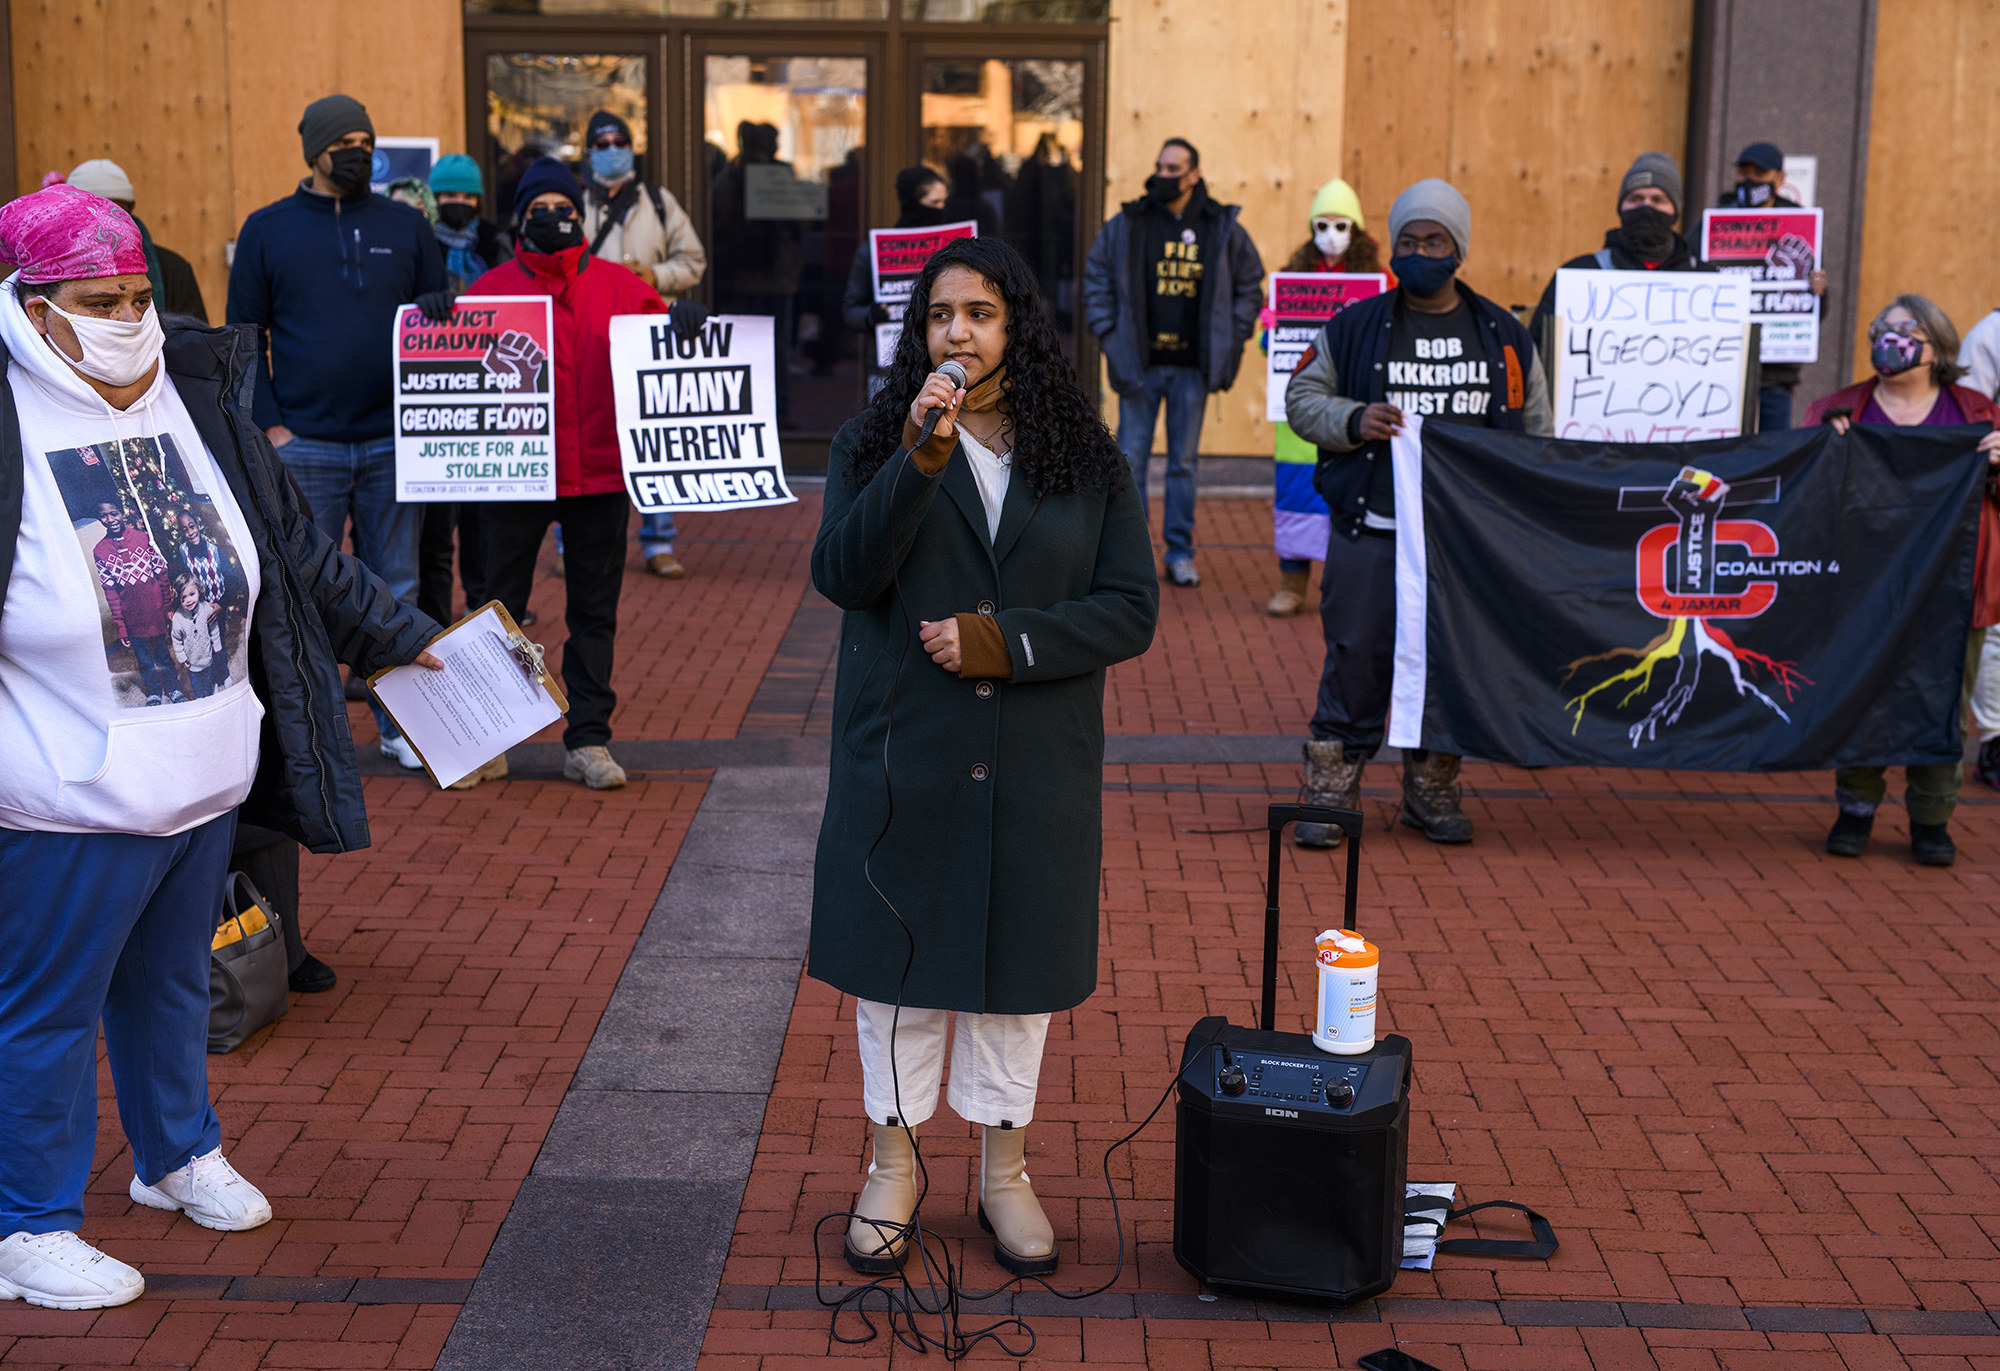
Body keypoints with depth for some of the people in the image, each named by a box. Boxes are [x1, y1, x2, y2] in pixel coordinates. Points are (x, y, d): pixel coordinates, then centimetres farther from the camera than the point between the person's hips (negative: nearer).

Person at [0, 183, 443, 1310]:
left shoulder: (196, 410, 3)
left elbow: (298, 555, 14)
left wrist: (402, 636, 16)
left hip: (206, 783, 6)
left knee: (174, 979, 24)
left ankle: (178, 1154, 45)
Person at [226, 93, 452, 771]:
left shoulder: (406, 226, 9)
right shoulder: (267, 229, 5)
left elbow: (440, 316, 14)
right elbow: (244, 336, 4)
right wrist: (269, 424, -5)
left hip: (393, 441, 2)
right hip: (305, 445, -1)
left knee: (396, 587, 7)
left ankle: (400, 724, 17)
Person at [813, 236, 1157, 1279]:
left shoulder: (1085, 458, 2)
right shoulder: (873, 442, 0)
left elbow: (1131, 608, -2)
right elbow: (839, 575, -14)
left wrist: (1010, 643, -15)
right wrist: (917, 463, -26)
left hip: (1036, 762, 1)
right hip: (903, 754, -1)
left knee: (1018, 954, 10)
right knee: (899, 952, 8)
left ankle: (1003, 1168, 25)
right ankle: (894, 1162, 25)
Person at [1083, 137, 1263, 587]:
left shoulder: (1223, 229, 3)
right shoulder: (1126, 225, 0)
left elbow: (1250, 285, 12)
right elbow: (1096, 278, 7)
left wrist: (1232, 338, 3)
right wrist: (1107, 332, -2)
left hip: (1192, 366, 1)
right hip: (1139, 363, -1)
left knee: (1184, 462, 7)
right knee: (1131, 458, 0)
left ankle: (1180, 553, 16)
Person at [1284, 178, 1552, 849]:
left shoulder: (1504, 336, 10)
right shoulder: (1354, 328, 5)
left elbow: (1536, 427, 16)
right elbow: (1301, 398, 8)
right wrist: (1352, 421, -11)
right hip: (1371, 533, -2)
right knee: (1356, 660, -2)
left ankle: (1433, 793, 22)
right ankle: (1331, 794, 9)